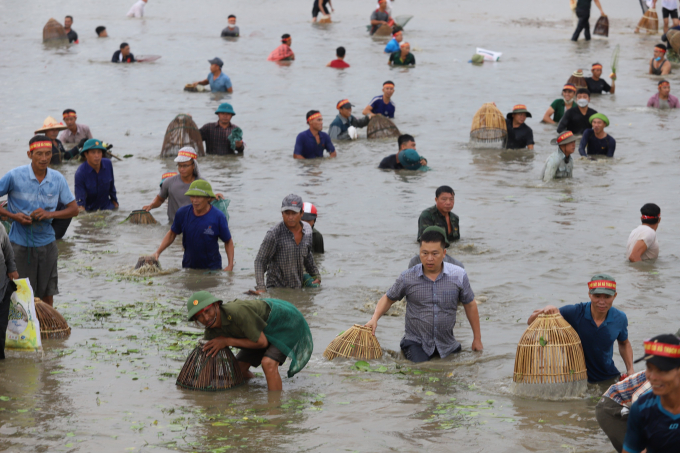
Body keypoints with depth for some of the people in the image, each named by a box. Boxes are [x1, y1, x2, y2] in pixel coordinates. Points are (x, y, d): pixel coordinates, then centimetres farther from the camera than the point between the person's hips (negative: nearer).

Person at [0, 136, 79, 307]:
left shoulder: (58, 179, 0)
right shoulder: (14, 176, -10)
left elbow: (73, 209, 4)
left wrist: (50, 214, -13)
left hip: (46, 242, 3)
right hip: (21, 243, -3)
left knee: (48, 294, 10)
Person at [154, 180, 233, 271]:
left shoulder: (218, 217, -13)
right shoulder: (182, 213, -6)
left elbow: (228, 242, -3)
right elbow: (172, 234, 9)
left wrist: (230, 265, -13)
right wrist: (158, 252, -1)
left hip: (212, 267, -2)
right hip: (188, 266, 2)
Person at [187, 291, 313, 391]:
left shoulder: (237, 311, -37)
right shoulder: (211, 332, -12)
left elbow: (262, 342, -28)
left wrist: (227, 341, -26)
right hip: (267, 329, 8)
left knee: (268, 364, -30)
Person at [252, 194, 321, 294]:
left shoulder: (308, 230, 2)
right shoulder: (274, 234, -17)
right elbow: (260, 261, -13)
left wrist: (316, 275, 22)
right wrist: (260, 288, -21)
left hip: (298, 288, 5)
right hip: (277, 287, -5)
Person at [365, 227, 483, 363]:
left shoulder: (459, 276, -5)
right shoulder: (408, 278, -7)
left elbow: (470, 305, 6)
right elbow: (388, 298, 8)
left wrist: (477, 339, 9)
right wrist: (374, 319, -9)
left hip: (447, 344, 2)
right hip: (417, 342, -2)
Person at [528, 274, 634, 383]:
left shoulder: (619, 318, -4)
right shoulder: (573, 313, -15)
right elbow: (531, 323, -14)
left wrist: (630, 369, 4)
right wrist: (544, 311, -36)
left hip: (609, 378, 2)